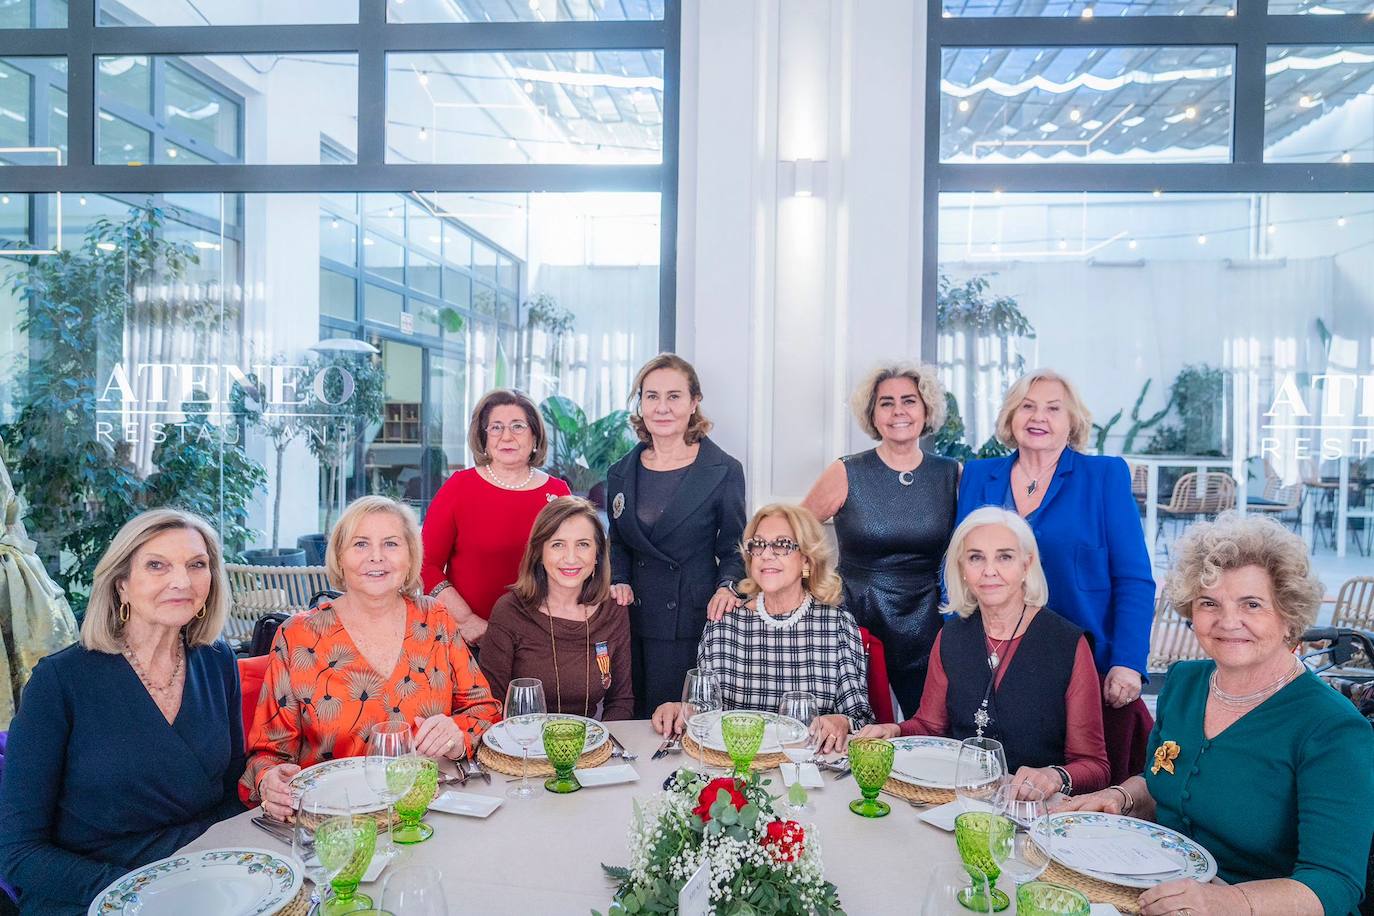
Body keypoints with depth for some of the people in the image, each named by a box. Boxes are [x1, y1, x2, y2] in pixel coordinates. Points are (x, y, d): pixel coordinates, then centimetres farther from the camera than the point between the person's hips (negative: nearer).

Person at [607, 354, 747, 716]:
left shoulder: (725, 472, -4)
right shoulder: (621, 473, 8)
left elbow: (734, 549, 1)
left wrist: (727, 587, -17)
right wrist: (619, 581, 0)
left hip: (693, 622, -3)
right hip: (634, 620, 4)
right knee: (633, 721, 10)